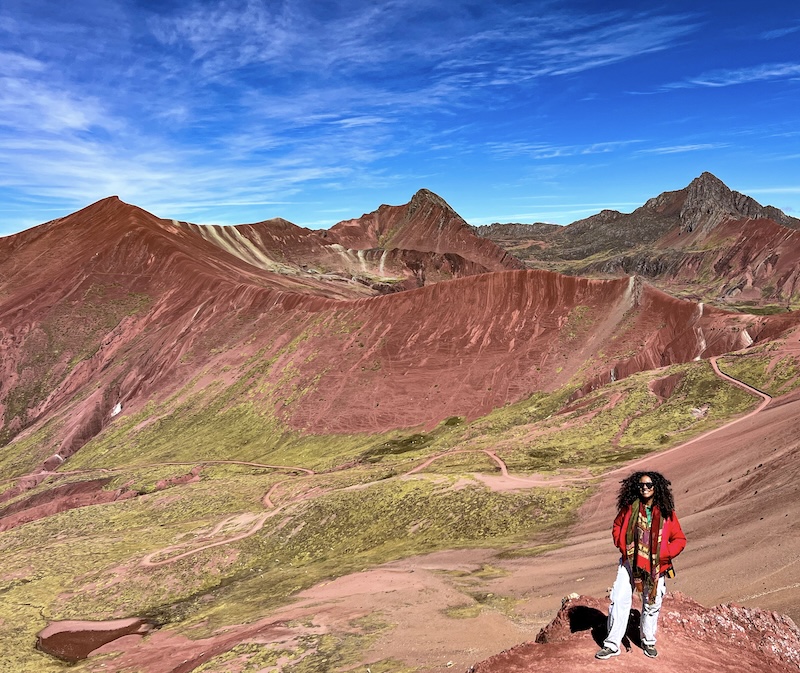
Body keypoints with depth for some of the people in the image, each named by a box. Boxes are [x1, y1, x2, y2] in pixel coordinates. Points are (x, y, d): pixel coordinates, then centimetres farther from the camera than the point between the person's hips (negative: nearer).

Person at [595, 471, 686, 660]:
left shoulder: (666, 512, -7)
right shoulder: (629, 508, -5)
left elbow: (679, 539, 0)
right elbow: (617, 527, 10)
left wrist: (665, 554, -12)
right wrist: (622, 546, -3)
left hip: (655, 566, 0)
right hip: (630, 562, 0)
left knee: (652, 604, 14)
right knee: (619, 600, -5)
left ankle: (648, 641, 37)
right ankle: (612, 644, 4)